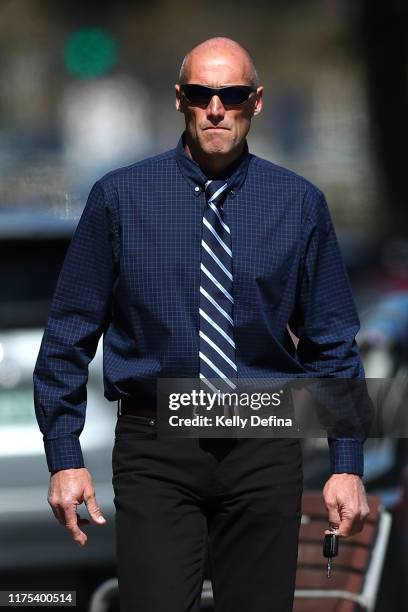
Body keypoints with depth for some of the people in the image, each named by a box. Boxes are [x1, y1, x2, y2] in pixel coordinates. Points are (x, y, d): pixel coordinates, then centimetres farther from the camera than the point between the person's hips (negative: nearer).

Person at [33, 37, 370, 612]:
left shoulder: (300, 204, 4)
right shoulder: (119, 197, 1)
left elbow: (333, 344, 7)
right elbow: (69, 335, 3)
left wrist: (347, 465, 0)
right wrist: (64, 457, -3)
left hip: (263, 452, 2)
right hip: (155, 452, -1)